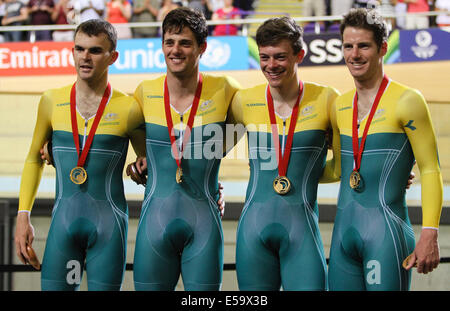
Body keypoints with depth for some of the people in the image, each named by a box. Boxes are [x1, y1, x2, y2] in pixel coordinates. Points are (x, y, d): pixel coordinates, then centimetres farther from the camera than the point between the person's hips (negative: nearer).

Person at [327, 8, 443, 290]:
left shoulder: (407, 102, -5)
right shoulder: (340, 106, 14)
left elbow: (431, 171, -8)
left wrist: (429, 235, -15)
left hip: (387, 234, -6)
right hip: (343, 233, 6)